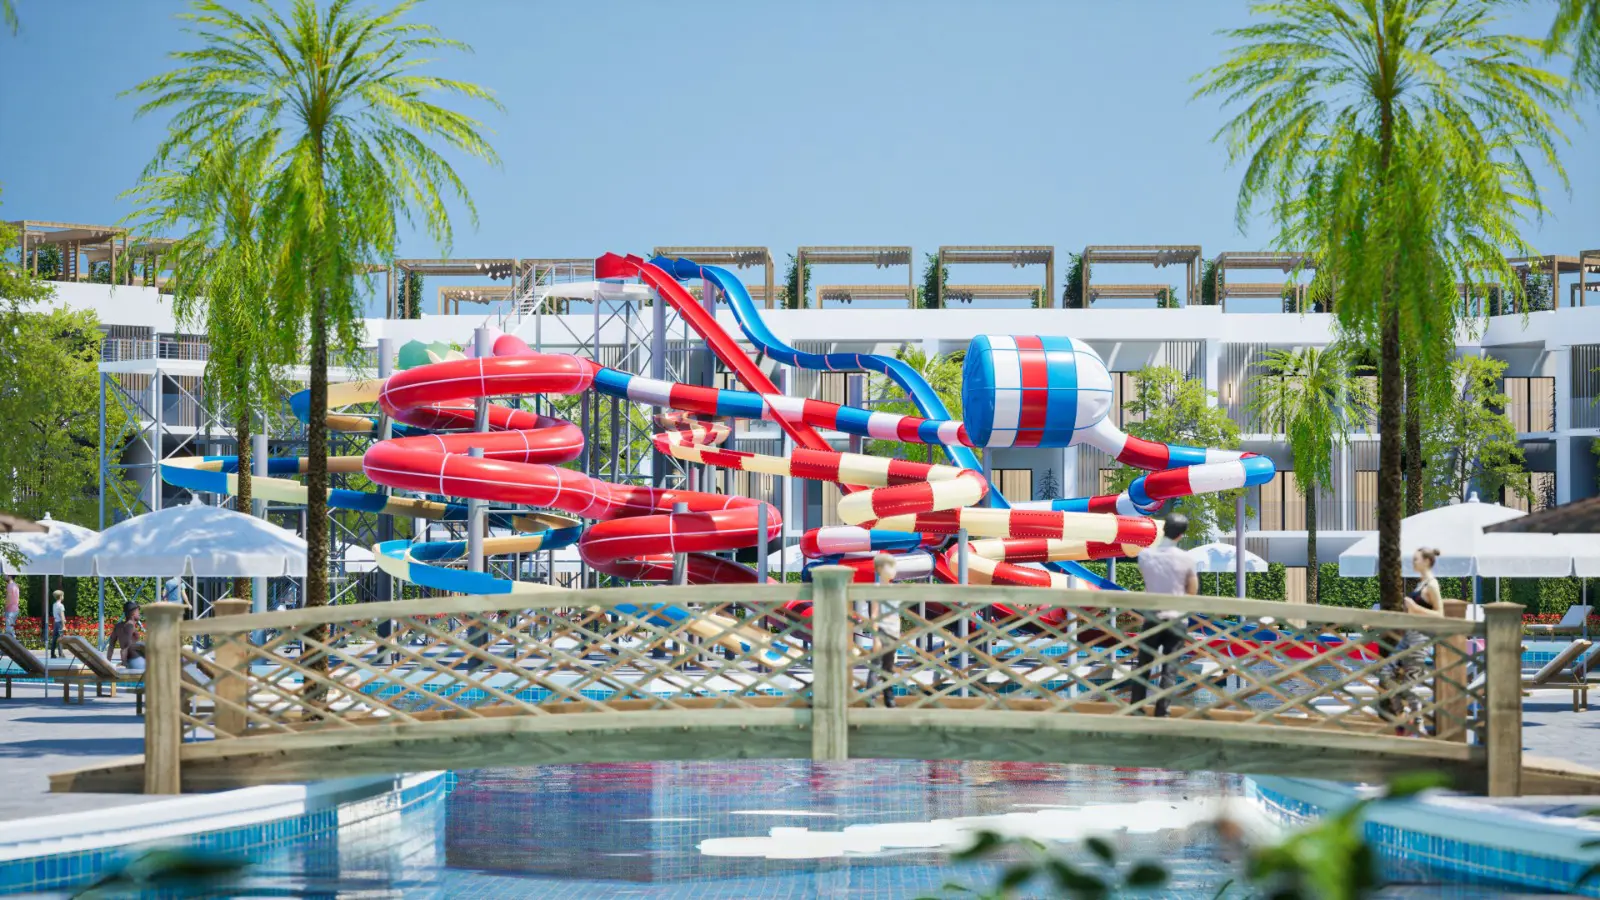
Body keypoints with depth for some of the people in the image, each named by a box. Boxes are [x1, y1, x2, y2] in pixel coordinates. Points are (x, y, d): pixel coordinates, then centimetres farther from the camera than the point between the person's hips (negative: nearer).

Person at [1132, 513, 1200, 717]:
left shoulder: (1145, 555, -4)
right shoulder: (1186, 559, -9)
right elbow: (1192, 592, 1)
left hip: (1152, 618, 2)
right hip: (1176, 620, -2)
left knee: (1143, 668, 10)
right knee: (1169, 670, -1)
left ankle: (1135, 710, 13)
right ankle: (1162, 712, -6)